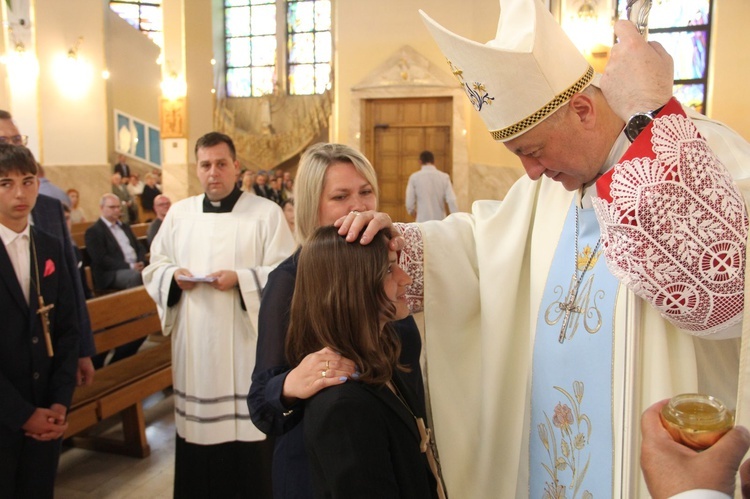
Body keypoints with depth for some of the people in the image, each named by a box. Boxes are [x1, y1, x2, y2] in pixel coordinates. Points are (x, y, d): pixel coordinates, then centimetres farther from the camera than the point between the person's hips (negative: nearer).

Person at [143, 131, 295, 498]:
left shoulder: (266, 212, -3)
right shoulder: (178, 213, 10)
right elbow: (154, 266, 14)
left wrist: (240, 278, -21)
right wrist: (173, 274, -8)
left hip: (245, 340, -3)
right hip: (194, 341, 4)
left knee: (249, 427, 2)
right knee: (198, 426, 11)